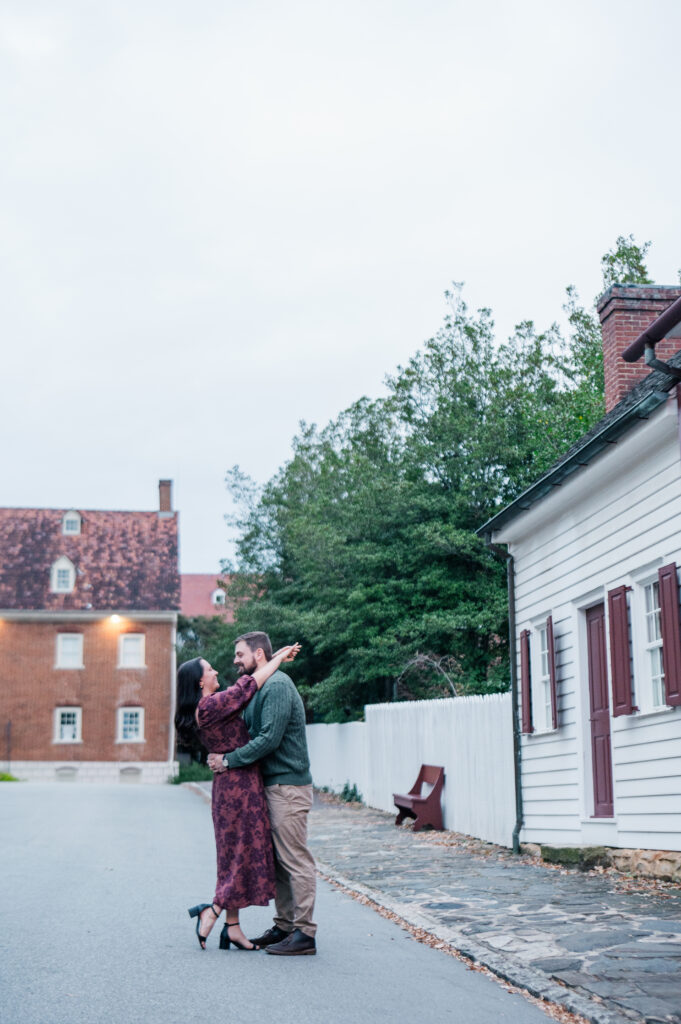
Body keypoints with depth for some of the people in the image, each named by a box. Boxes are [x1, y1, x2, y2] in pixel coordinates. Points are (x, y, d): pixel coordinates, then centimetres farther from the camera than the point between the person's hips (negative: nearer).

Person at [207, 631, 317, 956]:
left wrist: (228, 761, -15)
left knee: (296, 860, -7)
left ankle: (304, 933, -5)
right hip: (274, 785, 10)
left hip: (288, 787, -10)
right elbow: (252, 734, 20)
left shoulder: (277, 686, -15)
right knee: (277, 860, 13)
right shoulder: (261, 688, 18)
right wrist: (222, 755, 5)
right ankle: (285, 926, 19)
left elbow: (269, 739, -21)